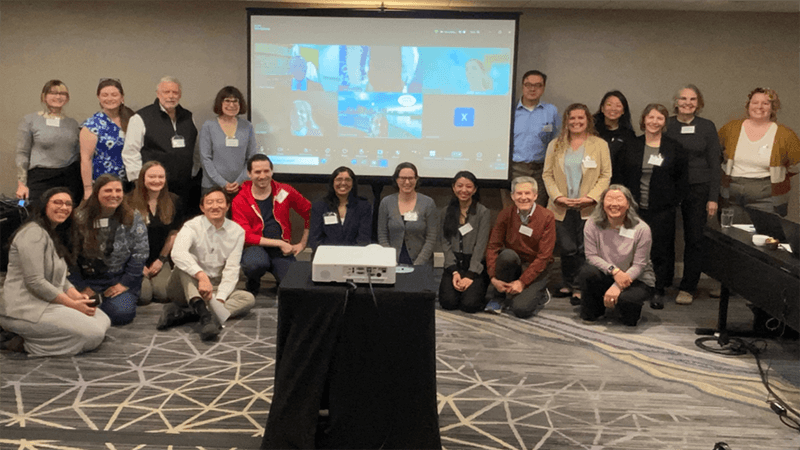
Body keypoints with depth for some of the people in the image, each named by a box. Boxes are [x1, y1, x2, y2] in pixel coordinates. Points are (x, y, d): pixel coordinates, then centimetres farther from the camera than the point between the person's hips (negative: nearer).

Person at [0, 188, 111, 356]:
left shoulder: (55, 235, 19)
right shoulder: (33, 233, -13)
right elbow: (35, 282, -20)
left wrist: (77, 296, -4)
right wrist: (73, 304, -16)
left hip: (47, 303, 10)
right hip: (26, 309, -10)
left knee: (103, 321, 3)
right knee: (93, 334, -19)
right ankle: (27, 342, -8)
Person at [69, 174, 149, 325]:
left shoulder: (133, 219, -3)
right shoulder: (80, 219, -4)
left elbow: (139, 255, -3)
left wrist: (125, 284, -9)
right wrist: (82, 287, -5)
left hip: (120, 278, -1)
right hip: (88, 277, 1)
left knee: (121, 313, -25)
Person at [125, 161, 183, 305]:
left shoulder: (173, 202, 2)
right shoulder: (130, 202, -8)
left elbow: (173, 233, 7)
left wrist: (161, 259, 1)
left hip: (160, 258, 2)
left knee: (163, 293, -19)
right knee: (144, 296, -20)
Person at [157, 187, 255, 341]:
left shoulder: (237, 231, -2)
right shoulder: (192, 226, -11)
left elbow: (231, 269, -8)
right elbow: (177, 253, -32)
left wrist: (220, 298, -22)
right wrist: (202, 276, -46)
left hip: (216, 288, 3)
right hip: (187, 288, -3)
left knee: (248, 299, -21)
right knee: (186, 262, -30)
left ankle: (184, 313, -35)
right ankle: (203, 312, -52)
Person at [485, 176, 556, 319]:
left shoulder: (547, 217, -11)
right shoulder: (505, 214, -3)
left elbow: (544, 256, -13)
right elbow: (493, 246, -5)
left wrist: (522, 282, -18)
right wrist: (493, 278, -18)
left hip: (536, 269, -2)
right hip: (513, 265, 2)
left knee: (521, 309, -25)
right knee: (508, 254, -34)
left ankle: (541, 294, 9)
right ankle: (500, 293, -8)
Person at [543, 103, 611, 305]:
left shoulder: (600, 145, 7)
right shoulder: (555, 145, 13)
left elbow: (606, 175, 1)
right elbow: (547, 174, 8)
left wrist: (591, 197, -12)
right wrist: (557, 196, -7)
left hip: (588, 208, -1)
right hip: (562, 208, 2)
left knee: (584, 250, -2)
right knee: (567, 249, 1)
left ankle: (579, 289, 7)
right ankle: (567, 285, 18)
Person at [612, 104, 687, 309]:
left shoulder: (674, 148, 5)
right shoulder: (630, 147, 7)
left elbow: (683, 179, 8)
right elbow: (618, 176, 8)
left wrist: (674, 202, 0)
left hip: (662, 210, -1)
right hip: (635, 209, 1)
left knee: (660, 250, 1)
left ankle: (659, 292, 12)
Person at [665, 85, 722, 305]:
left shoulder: (707, 127, 5)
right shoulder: (666, 125, 5)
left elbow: (714, 164, 5)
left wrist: (713, 197, -1)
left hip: (698, 189, 0)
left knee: (694, 238, 1)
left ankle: (688, 287, 12)